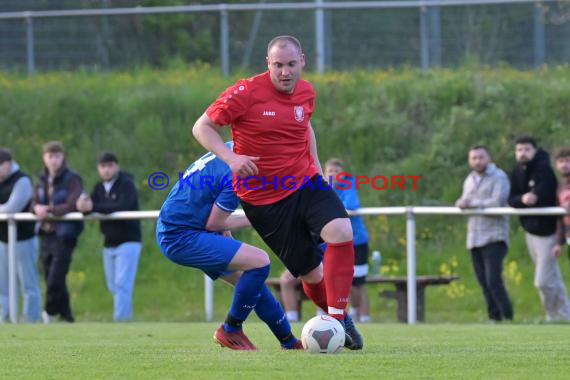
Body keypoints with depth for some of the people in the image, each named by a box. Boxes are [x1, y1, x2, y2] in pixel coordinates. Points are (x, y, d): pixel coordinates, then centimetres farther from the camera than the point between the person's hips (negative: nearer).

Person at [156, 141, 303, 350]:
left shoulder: (229, 148, 6)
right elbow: (213, 224, -15)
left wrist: (223, 228, 17)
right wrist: (250, 220, -1)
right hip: (181, 237, -10)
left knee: (250, 278, 14)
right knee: (259, 261, -18)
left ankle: (290, 342, 22)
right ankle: (229, 331, -3)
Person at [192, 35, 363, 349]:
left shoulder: (306, 92, 3)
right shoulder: (247, 93, -15)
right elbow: (202, 128, -11)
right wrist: (230, 158, -26)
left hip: (307, 182, 4)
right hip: (263, 198, -4)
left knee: (342, 232, -24)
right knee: (312, 273, -2)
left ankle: (338, 318, -15)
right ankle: (335, 317, 27)